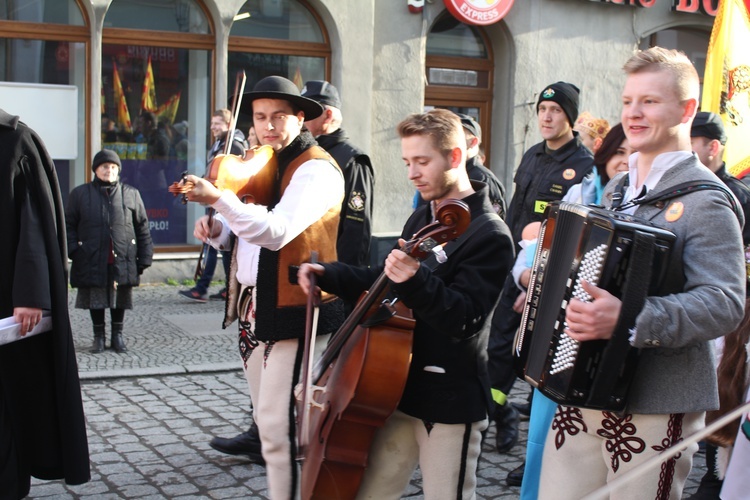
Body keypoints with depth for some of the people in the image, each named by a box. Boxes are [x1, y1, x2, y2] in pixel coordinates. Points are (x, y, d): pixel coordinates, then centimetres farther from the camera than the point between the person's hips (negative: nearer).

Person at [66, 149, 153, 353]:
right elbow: (69, 226, 4)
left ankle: (117, 335, 23)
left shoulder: (131, 194, 8)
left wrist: (144, 258, 2)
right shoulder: (80, 194, 5)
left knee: (119, 299, 8)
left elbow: (143, 228, 7)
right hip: (92, 262, 0)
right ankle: (98, 336, 22)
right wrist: (74, 252, -9)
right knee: (95, 299, 8)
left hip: (122, 261, 1)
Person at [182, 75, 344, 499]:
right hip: (253, 306, 9)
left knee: (277, 423, -11)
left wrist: (218, 200, -37)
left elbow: (277, 232, -28)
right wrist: (217, 231, -2)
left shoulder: (316, 169, -14)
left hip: (293, 310, -9)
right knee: (268, 420, 16)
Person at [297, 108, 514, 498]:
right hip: (399, 386, 8)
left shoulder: (490, 235, -14)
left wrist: (415, 281, -40)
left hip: (450, 399, -7)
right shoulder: (421, 218, 12)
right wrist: (327, 274, 7)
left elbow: (464, 320, -24)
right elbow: (387, 283, 21)